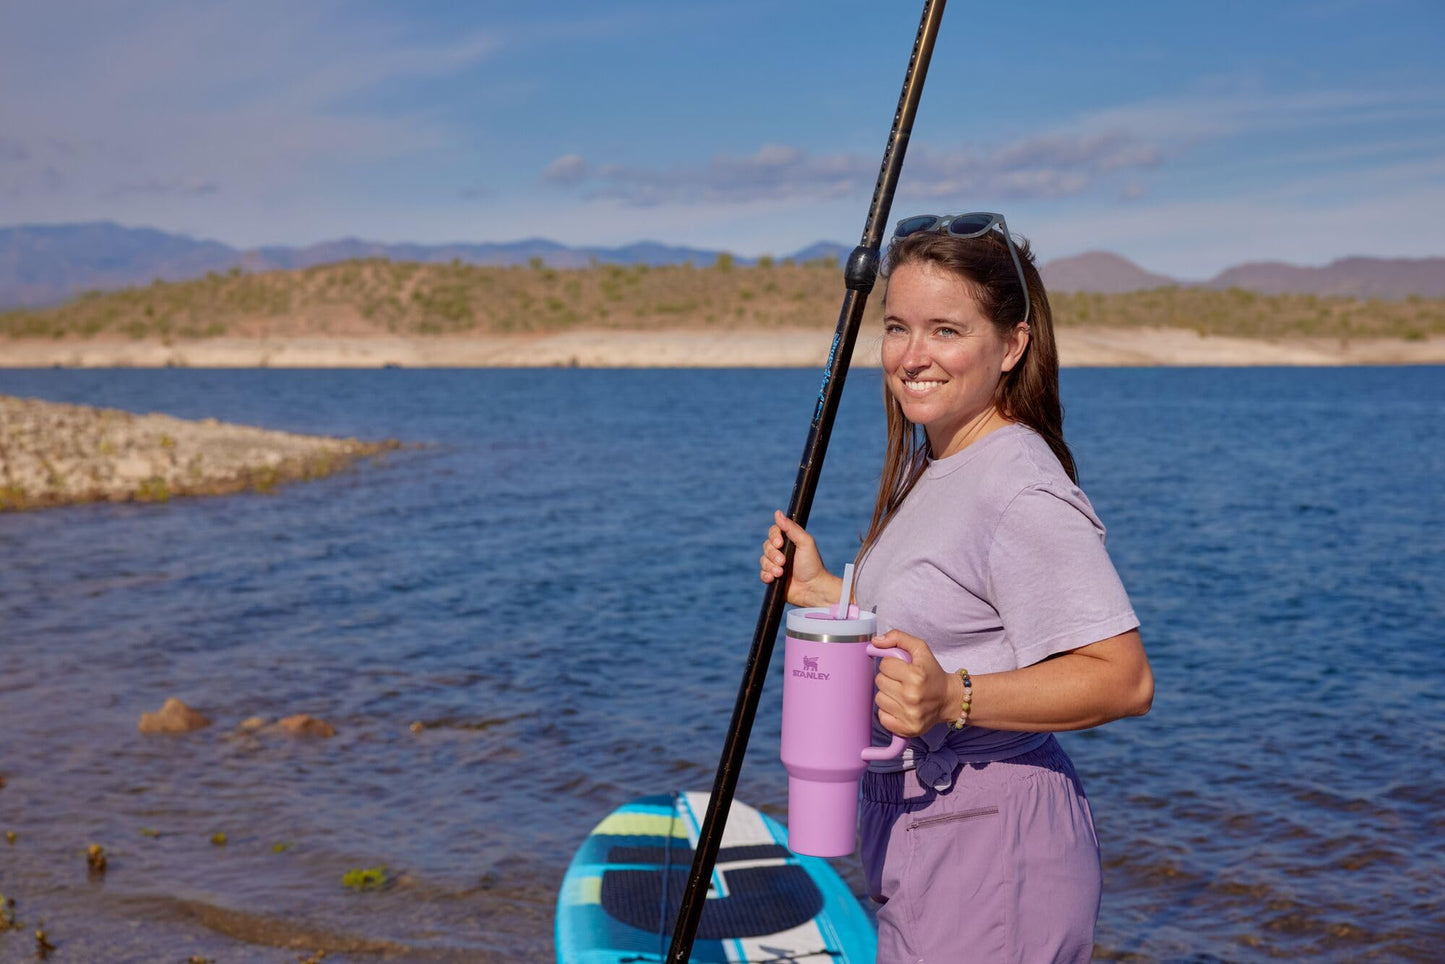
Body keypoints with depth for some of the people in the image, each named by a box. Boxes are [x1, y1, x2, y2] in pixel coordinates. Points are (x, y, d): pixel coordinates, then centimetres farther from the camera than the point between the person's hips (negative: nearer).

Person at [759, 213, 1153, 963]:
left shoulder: (1024, 492, -21)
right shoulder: (927, 465, 10)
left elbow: (1123, 678, -25)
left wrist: (955, 699, -33)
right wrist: (823, 590, 10)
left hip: (991, 851, -9)